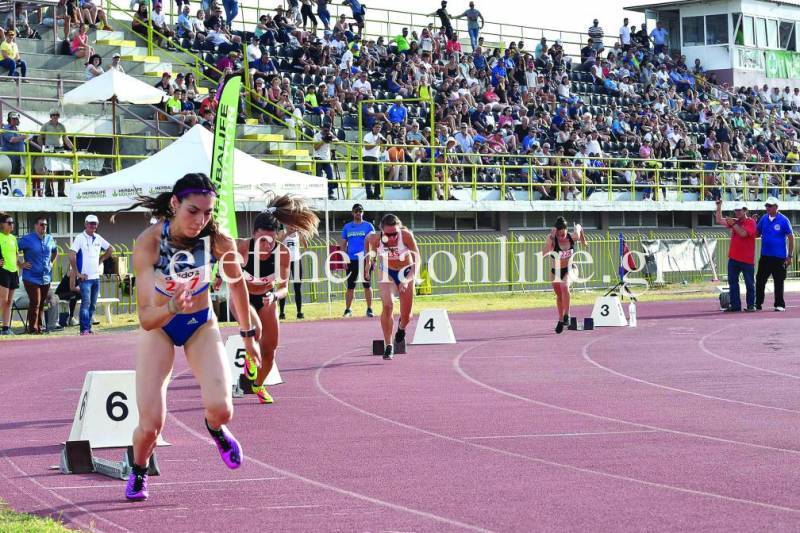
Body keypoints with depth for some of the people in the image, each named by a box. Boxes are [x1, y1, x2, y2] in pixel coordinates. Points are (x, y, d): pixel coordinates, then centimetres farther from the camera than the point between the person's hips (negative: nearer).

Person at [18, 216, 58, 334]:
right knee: (35, 303, -10)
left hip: (46, 278, 6)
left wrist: (52, 262, 15)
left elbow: (55, 251, 29)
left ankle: (39, 327, 17)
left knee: (42, 303, 10)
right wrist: (21, 264, -9)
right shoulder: (27, 240, -8)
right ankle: (33, 328, -6)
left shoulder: (50, 239, 10)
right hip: (32, 278, -6)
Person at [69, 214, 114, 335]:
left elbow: (110, 249, 26)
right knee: (86, 303, -12)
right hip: (85, 277, -6)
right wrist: (77, 273, -13)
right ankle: (84, 329, -12)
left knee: (92, 305, 8)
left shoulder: (98, 239, 10)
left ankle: (89, 328, 14)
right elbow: (71, 256, -15)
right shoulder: (80, 238, -7)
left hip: (96, 277, 6)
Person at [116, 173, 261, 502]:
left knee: (220, 409, -21)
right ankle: (138, 472, 25)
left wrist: (248, 334, 10)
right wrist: (172, 307, -54)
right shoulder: (148, 244, -31)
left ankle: (216, 429, 19)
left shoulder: (219, 242, -24)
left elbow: (237, 283, 0)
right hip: (159, 328, -1)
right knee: (151, 425, -11)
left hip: (201, 325, 1)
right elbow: (146, 319, -33)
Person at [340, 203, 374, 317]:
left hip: (365, 260, -2)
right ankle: (347, 310, 9)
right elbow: (343, 244, 11)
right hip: (351, 260, 2)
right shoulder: (347, 227, 11)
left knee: (367, 285, 1)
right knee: (350, 286, 4)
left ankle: (369, 309, 7)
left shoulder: (368, 226, 5)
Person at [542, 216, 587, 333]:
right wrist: (551, 238, -50)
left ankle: (567, 315, -21)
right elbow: (545, 253, -43)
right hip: (556, 271, 1)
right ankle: (561, 320, 38)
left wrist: (583, 240, 17)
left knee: (565, 286, -31)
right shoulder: (552, 240, -25)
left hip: (569, 270, -1)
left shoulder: (572, 237, -19)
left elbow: (578, 227, 4)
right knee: (559, 295, 16)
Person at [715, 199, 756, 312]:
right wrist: (719, 206, 6)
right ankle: (735, 305, 11)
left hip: (747, 259, -7)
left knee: (749, 284, 1)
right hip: (733, 258, 7)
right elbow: (719, 220, 14)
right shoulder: (735, 221, 13)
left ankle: (751, 305, 6)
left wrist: (733, 224, -18)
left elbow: (743, 233, -22)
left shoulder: (750, 222, -7)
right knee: (732, 282, 7)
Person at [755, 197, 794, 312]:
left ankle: (779, 305, 10)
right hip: (765, 256, 5)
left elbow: (791, 238, -5)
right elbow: (757, 234, 13)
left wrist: (790, 256, -7)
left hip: (779, 257, -5)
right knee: (760, 280, 6)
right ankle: (757, 304, 14)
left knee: (778, 281, 2)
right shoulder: (763, 219, 6)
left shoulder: (783, 220, -8)